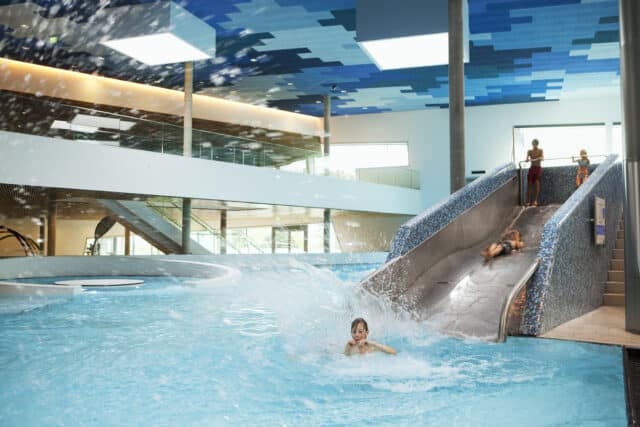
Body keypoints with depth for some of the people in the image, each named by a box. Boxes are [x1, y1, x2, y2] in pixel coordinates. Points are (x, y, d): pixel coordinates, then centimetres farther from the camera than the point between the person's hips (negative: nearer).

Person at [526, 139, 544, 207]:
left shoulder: (540, 150, 4)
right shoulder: (529, 151, 8)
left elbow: (542, 158, -11)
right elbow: (527, 159, -3)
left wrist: (536, 159, -31)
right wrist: (528, 159, -28)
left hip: (538, 168, -2)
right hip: (532, 168, 2)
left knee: (537, 182, -19)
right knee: (529, 184, -8)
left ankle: (535, 200, -18)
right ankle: (528, 201, -8)